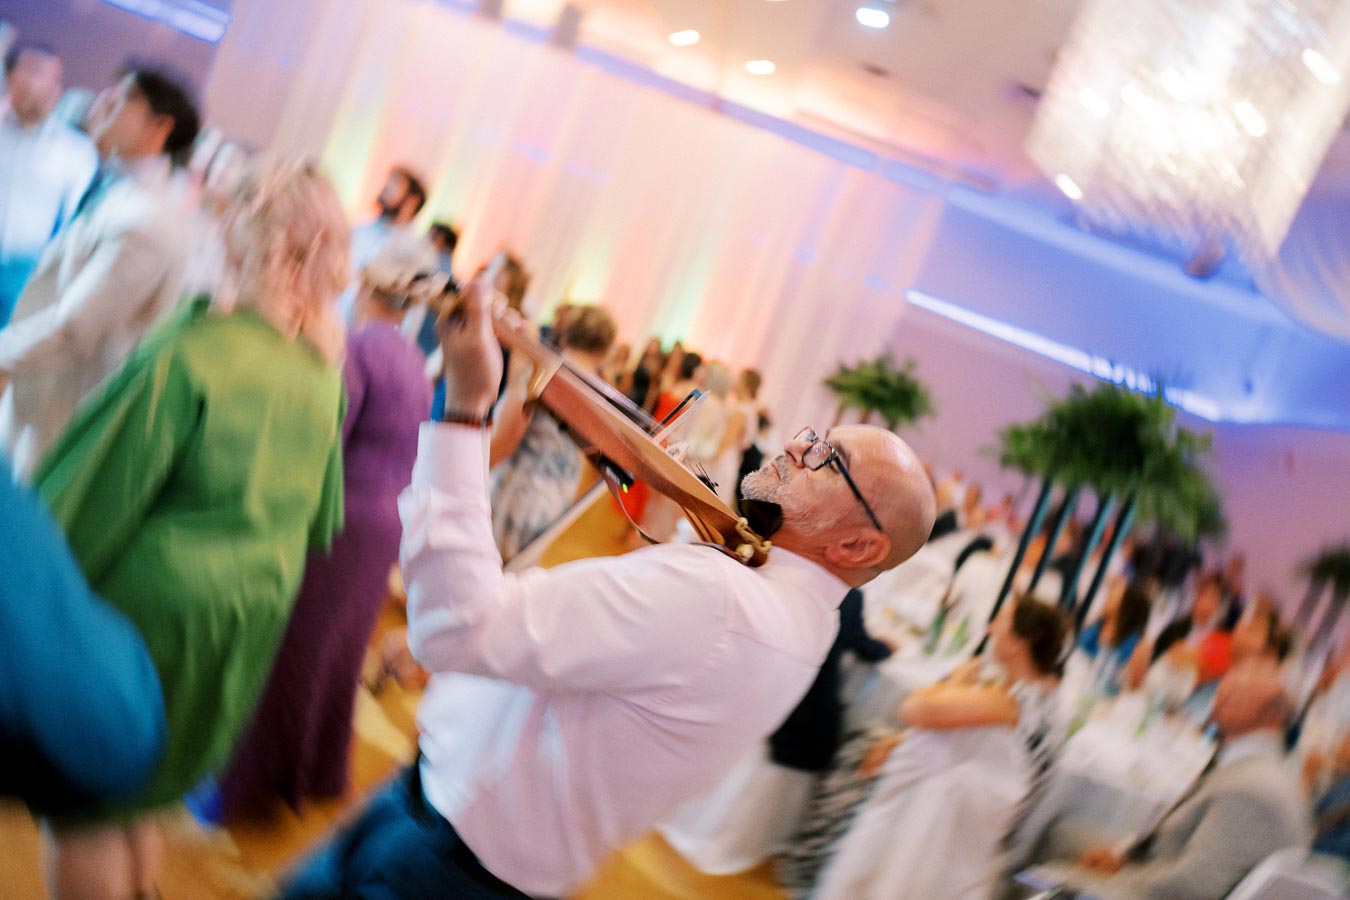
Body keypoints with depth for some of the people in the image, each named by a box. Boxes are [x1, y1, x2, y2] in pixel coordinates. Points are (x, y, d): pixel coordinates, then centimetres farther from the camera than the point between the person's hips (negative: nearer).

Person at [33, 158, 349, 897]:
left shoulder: (195, 351, -23)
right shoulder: (325, 372, -2)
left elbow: (97, 496, -17)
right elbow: (321, 520, 9)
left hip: (157, 599, -7)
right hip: (261, 613, 7)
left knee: (87, 809, 11)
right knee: (138, 803, 26)